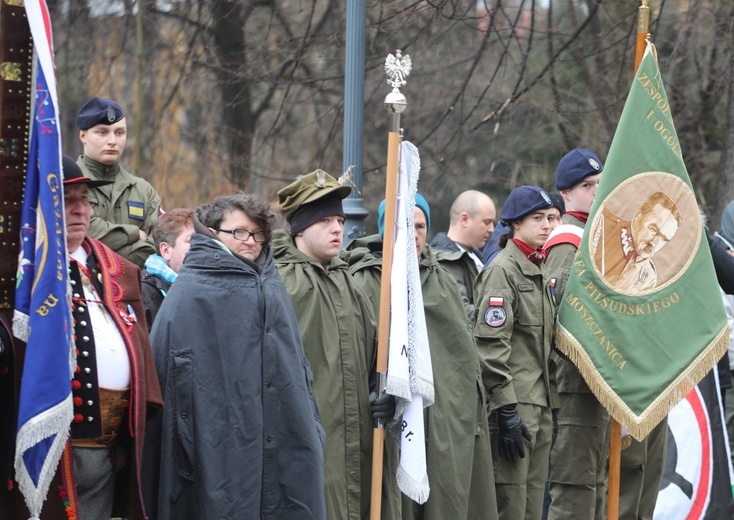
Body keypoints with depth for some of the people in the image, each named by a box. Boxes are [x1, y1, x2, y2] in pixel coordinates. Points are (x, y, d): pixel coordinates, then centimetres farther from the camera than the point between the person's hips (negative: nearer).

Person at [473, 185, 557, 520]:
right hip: (514, 406, -9)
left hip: (541, 405, 9)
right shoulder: (503, 270, -11)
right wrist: (507, 410, -22)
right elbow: (491, 346, -18)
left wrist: (550, 399, 19)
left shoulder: (540, 272, 17)